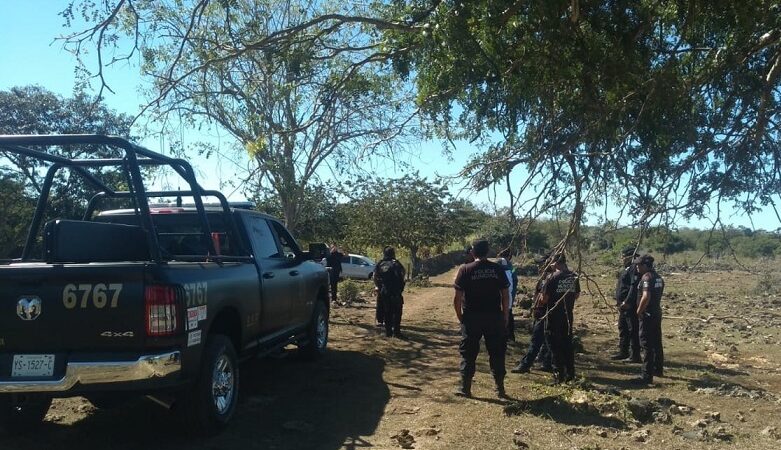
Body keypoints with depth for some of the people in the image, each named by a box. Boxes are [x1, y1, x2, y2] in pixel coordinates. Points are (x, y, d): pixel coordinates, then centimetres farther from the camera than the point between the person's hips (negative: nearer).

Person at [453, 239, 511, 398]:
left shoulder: (465, 270, -5)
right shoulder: (498, 269, 1)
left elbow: (457, 297, -8)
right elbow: (505, 295, 2)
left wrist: (459, 315, 5)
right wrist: (506, 316, 10)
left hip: (471, 317, -1)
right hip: (494, 317, 2)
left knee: (468, 353, 8)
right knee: (497, 353, 11)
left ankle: (465, 387, 12)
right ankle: (500, 388, 15)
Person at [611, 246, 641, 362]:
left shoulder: (634, 269, -16)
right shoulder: (626, 269, 17)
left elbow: (634, 287, -24)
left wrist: (627, 302, -26)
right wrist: (619, 301, 17)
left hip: (631, 306, -11)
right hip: (623, 305, 11)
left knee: (633, 331, -4)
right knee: (622, 328, 17)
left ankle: (635, 355, 1)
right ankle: (623, 352, 27)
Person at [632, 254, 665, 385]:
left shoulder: (646, 277, -17)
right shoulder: (659, 277, 12)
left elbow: (646, 296, -27)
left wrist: (639, 311, -16)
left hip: (648, 315, -9)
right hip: (657, 313, 9)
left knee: (647, 345, -6)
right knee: (656, 343, 19)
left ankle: (647, 376, -6)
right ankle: (658, 369, 32)